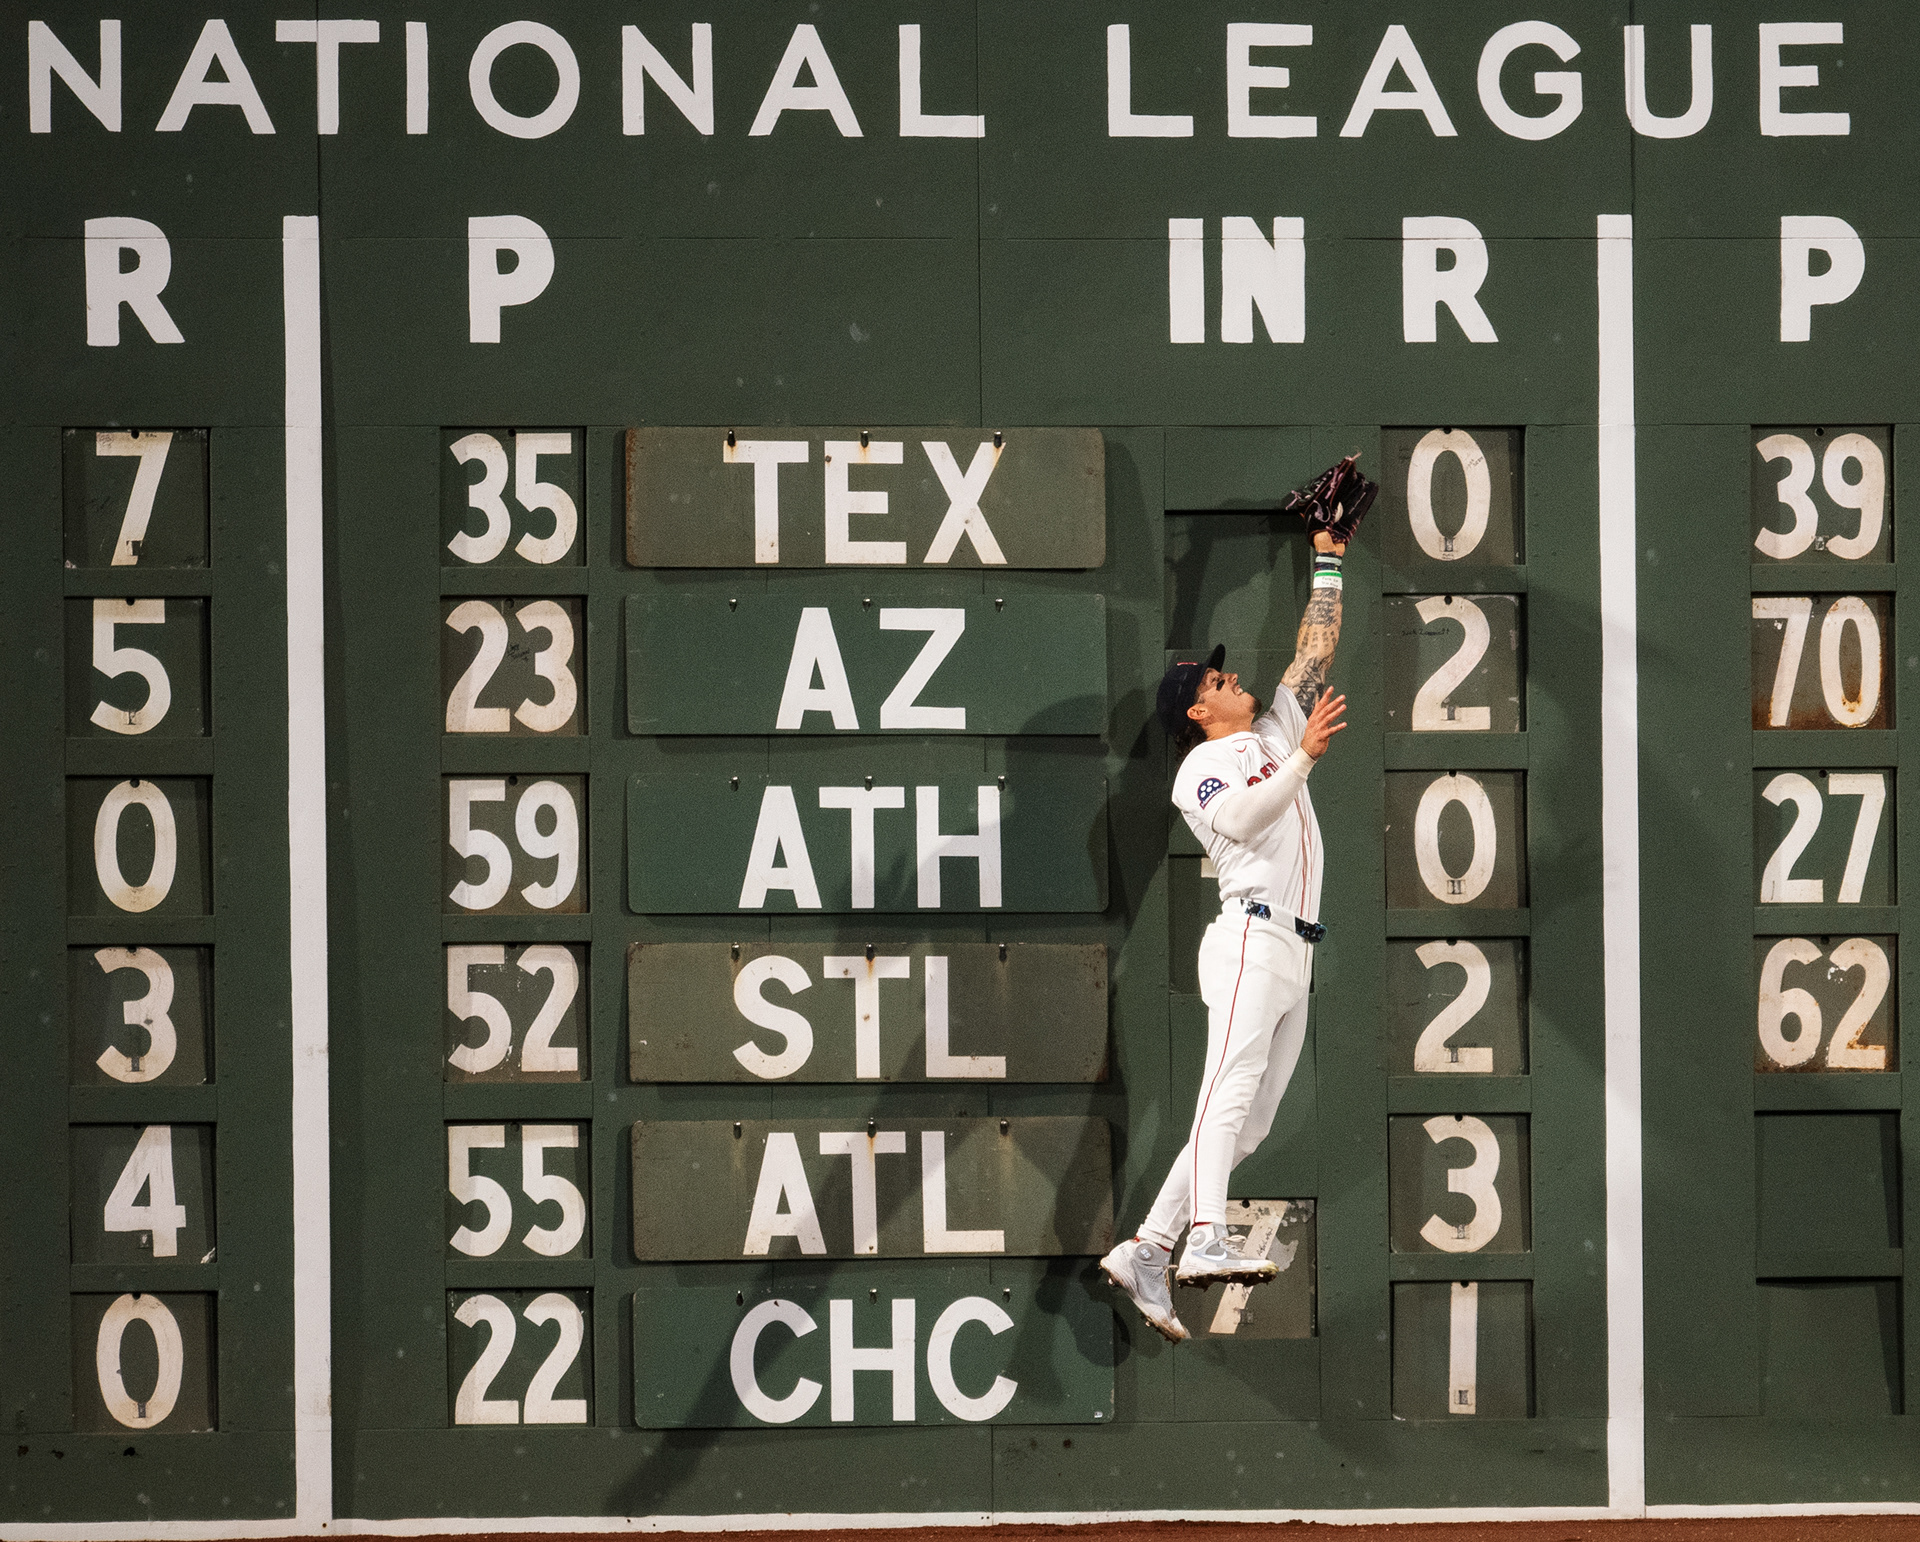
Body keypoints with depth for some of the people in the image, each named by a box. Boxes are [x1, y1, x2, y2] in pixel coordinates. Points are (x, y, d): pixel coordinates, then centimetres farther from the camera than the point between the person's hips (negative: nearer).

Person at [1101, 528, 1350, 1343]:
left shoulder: (1276, 732, 25)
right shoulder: (1199, 768, 4)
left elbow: (1316, 647, 26)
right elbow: (1243, 819, -16)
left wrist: (1327, 554, 25)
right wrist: (1305, 758, -18)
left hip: (1295, 953, 8)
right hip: (1250, 934, -8)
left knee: (1250, 1120, 2)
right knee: (1231, 1088, -24)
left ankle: (1144, 1251, 2)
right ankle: (1207, 1243, -40)